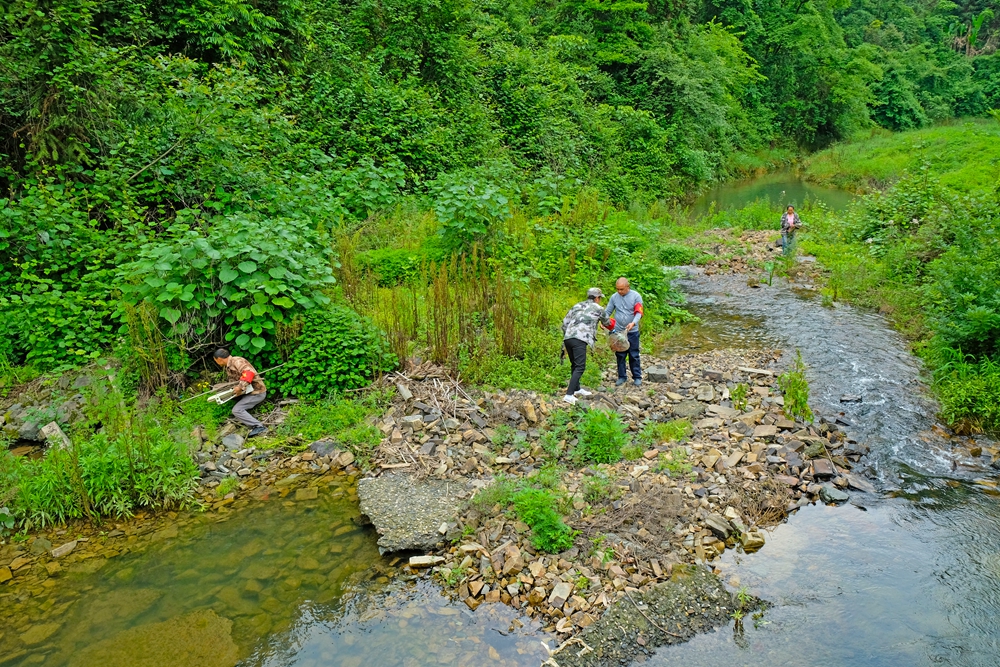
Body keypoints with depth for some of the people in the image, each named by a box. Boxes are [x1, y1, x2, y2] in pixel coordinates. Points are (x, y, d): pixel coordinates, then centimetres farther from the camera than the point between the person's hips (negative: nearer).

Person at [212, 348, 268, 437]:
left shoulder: (237, 361, -16)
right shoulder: (228, 367, 15)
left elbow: (249, 373, -31)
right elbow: (233, 382, 21)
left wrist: (240, 387, -33)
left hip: (257, 392, -11)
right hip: (249, 392, 11)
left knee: (237, 410, -18)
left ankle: (259, 427, -24)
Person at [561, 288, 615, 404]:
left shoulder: (577, 306, 24)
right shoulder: (598, 309, 11)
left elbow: (565, 322, 19)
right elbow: (607, 323, 29)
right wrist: (610, 322, 52)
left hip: (567, 338, 7)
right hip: (580, 339, -6)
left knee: (574, 365, 21)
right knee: (580, 367, -8)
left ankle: (577, 389, 34)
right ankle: (569, 395, -18)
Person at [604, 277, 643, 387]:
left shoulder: (636, 296, -6)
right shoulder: (614, 297, 1)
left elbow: (639, 313, -11)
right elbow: (607, 311, 6)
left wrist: (633, 323, -29)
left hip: (632, 331, -2)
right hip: (618, 331, 2)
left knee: (634, 355, 5)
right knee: (620, 355, 8)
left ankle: (637, 377, 14)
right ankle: (621, 377, 18)